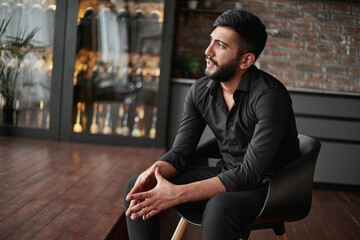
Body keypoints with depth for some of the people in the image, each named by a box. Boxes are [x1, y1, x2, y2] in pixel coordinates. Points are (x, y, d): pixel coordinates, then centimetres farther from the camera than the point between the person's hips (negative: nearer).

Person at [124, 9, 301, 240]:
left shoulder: (270, 96, -24)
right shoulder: (200, 91, -3)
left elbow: (251, 173, -28)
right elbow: (180, 152, 0)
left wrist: (177, 193, -35)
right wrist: (155, 171, -25)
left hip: (269, 185, -6)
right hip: (227, 175, 6)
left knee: (220, 207, -41)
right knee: (137, 187, -7)